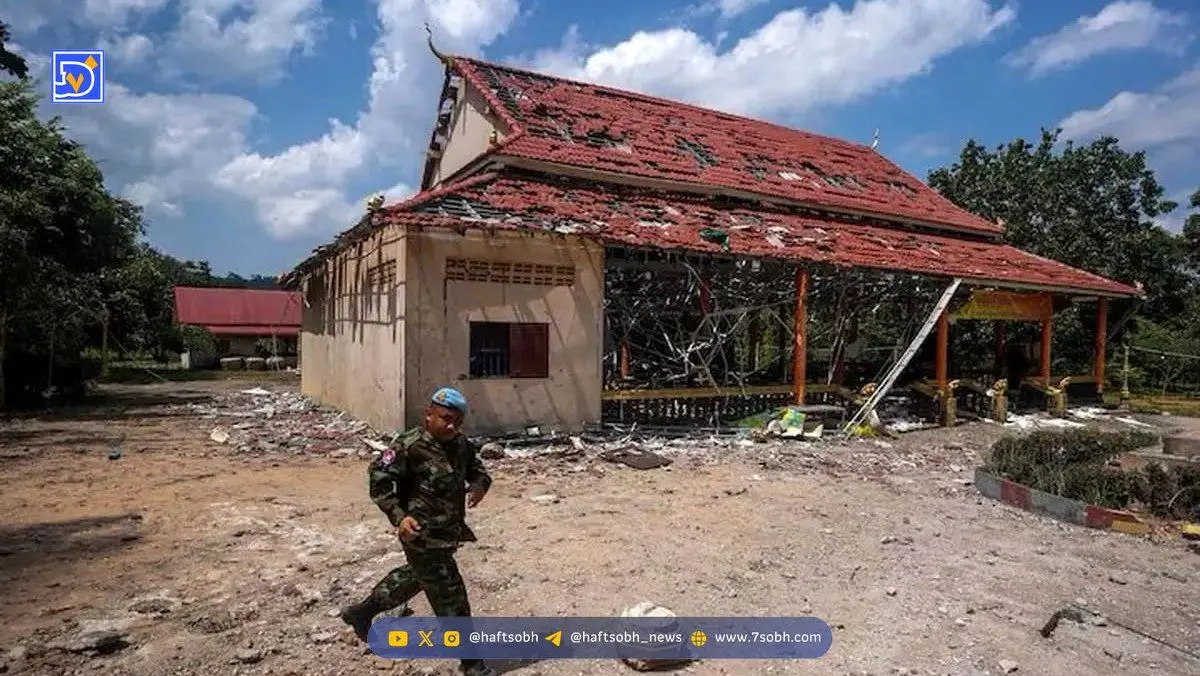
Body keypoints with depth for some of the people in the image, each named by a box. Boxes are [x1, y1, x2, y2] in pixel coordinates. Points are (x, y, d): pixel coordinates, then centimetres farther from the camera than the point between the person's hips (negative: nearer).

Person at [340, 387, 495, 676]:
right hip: (423, 534, -9)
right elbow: (378, 478, -20)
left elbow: (478, 470, 13)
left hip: (448, 531, 9)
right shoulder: (410, 446, -21)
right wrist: (399, 515, -30)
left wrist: (480, 484, -12)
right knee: (449, 596, 0)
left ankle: (361, 612, 52)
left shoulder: (461, 446, 2)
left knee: (415, 577, 30)